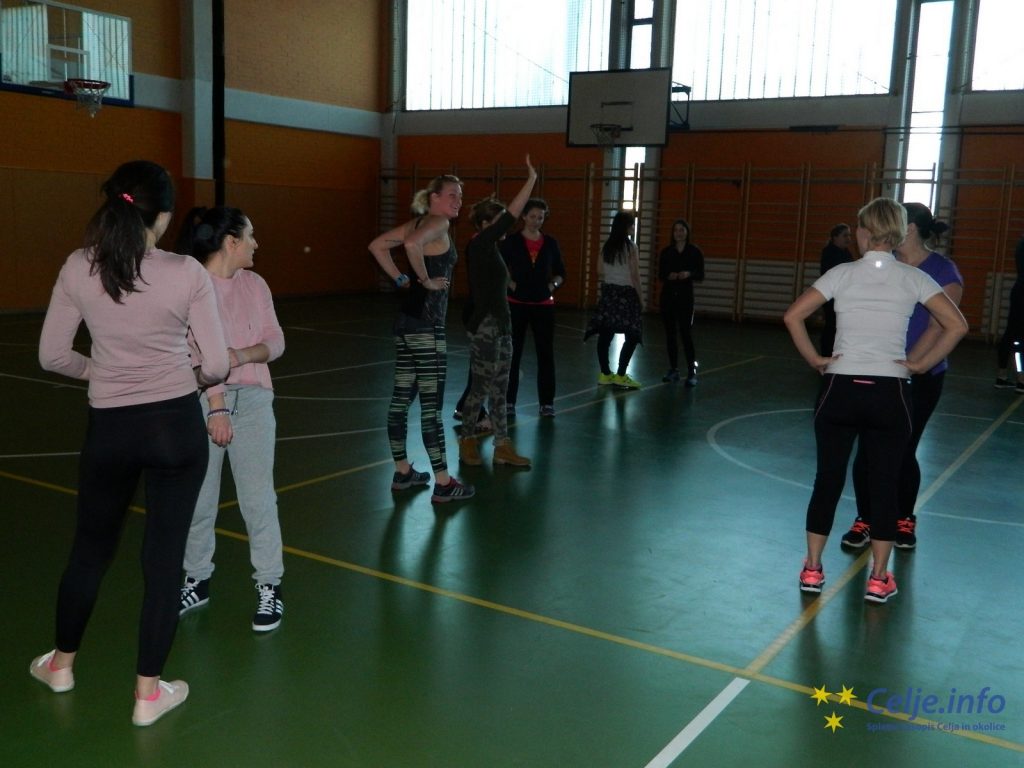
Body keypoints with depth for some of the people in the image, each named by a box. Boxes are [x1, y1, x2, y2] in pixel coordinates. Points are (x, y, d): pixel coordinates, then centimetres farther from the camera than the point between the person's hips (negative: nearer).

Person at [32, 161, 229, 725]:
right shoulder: (187, 273, -11)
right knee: (164, 554, 8)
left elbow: (53, 356, 2)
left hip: (109, 427, 3)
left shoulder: (78, 268, -4)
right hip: (175, 424, -2)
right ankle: (148, 691, 18)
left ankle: (61, 662, 42)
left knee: (91, 546, 22)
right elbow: (216, 366, -8)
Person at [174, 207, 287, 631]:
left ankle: (269, 587, 12)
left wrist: (243, 354, -15)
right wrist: (216, 405, -19)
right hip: (202, 400, -3)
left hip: (253, 399, 3)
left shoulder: (253, 284, 8)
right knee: (198, 499, 8)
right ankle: (197, 580, 26)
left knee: (258, 498, 2)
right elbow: (196, 351, -13)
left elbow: (275, 341, 5)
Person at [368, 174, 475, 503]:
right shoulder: (438, 223, -10)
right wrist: (426, 279, -16)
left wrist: (402, 279, 11)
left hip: (407, 320, 9)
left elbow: (377, 245, 16)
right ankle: (443, 483, 2)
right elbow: (412, 244, -30)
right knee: (432, 404, -4)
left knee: (401, 399, 13)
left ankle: (402, 472, 24)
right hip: (426, 325, -9)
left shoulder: (417, 222, 14)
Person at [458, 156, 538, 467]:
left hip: (500, 325, 9)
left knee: (499, 388, 10)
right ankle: (467, 441, 19)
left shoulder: (489, 249, 8)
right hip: (485, 327, -9)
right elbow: (511, 217, -19)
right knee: (482, 386, 2)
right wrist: (531, 180, -17)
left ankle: (502, 447, 15)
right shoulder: (478, 246, -14)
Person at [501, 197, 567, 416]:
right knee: (513, 353, 2)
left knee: (546, 353, 3)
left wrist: (552, 286, -3)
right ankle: (509, 401, 11)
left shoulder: (550, 243, 5)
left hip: (543, 305, 2)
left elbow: (561, 273, 14)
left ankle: (547, 402, 11)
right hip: (517, 304, -2)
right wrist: (511, 284, -10)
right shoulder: (511, 241, -2)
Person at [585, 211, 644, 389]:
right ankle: (620, 375, 0)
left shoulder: (606, 246, 6)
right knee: (633, 335, 2)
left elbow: (600, 272, 8)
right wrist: (640, 298, -4)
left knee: (605, 333, 7)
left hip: (608, 292, 6)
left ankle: (605, 374, 12)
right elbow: (634, 276, -11)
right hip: (626, 293, -6)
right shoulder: (630, 247, -10)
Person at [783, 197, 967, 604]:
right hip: (890, 392, 0)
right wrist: (921, 364, 3)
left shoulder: (842, 273, -1)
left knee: (827, 480, 10)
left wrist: (815, 359, 1)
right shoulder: (913, 278, 0)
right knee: (884, 485, 9)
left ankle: (812, 569, 16)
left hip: (840, 388, 0)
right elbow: (956, 325, -5)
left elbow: (793, 316, -7)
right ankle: (879, 578, 15)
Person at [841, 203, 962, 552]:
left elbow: (939, 326, -13)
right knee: (866, 449, 1)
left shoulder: (942, 271, -6)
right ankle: (864, 521, 14)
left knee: (903, 451, 6)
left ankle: (904, 521, 27)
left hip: (920, 377, -3)